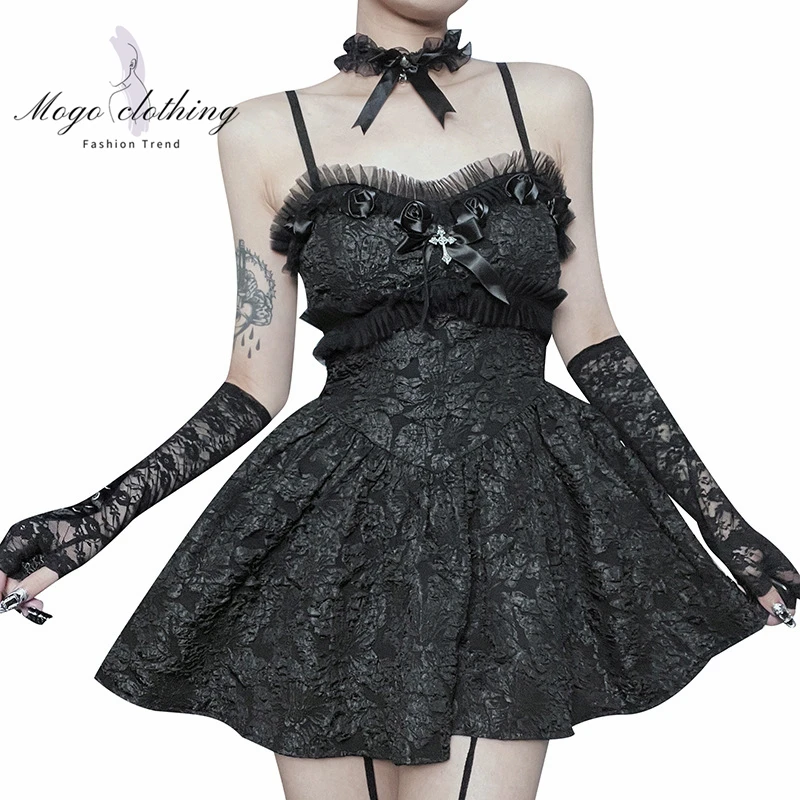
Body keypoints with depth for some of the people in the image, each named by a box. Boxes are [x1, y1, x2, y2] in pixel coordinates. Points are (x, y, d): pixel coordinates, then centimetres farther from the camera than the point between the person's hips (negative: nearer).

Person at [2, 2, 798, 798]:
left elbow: (589, 337, 9)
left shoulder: (550, 99, 8)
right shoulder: (267, 132, 4)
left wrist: (724, 523, 8)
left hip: (511, 514, 1)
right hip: (338, 528, 0)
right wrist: (92, 519, -3)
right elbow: (255, 388, 5)